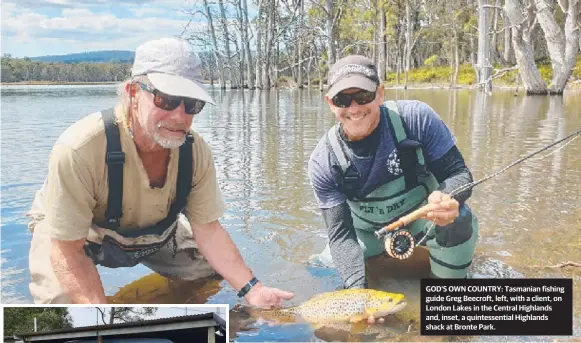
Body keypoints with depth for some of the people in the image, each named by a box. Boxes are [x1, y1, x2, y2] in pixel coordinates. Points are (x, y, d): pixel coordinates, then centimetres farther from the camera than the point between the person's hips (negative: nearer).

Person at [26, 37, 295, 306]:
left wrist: (251, 289, -26)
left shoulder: (196, 151, -25)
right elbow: (68, 248, -33)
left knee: (215, 271, 3)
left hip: (153, 232, 4)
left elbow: (208, 229, -17)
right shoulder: (79, 149, -39)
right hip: (71, 233, -4)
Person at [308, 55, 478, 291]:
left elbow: (458, 173, -20)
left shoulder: (416, 118, -25)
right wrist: (357, 287, -38)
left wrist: (448, 198, -45)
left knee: (458, 220, -34)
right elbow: (340, 232, -21)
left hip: (423, 217, -2)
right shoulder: (323, 162, -21)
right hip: (368, 232, 3)